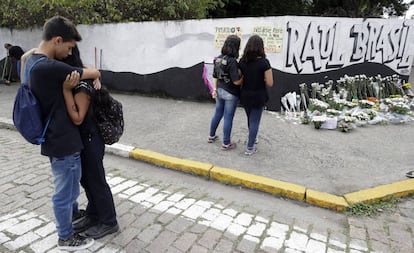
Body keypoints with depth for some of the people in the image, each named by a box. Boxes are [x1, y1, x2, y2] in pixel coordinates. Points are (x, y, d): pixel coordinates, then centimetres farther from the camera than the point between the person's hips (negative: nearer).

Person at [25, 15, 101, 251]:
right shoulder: (50, 67, -27)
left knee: (70, 187, 27)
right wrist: (90, 73, 6)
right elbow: (95, 73, -18)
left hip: (56, 137, 10)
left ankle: (72, 214, 49)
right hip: (63, 141, -9)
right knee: (65, 192, 10)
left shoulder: (32, 59, 4)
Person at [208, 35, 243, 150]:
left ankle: (211, 136, 38)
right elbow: (236, 81, -23)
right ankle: (226, 144, 18)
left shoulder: (218, 58, 1)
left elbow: (215, 76, 7)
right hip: (231, 94, -7)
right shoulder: (232, 61, -23)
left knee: (217, 114, 22)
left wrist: (214, 89, 12)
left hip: (220, 91, 7)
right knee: (228, 118, 5)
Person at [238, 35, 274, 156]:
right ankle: (250, 148, 15)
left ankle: (253, 138, 46)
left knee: (250, 119, 24)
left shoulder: (242, 61, -5)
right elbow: (269, 83, -16)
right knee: (255, 121, 7)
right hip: (258, 97, -4)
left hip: (245, 96, 5)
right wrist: (261, 80, 3)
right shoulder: (264, 62, -17)